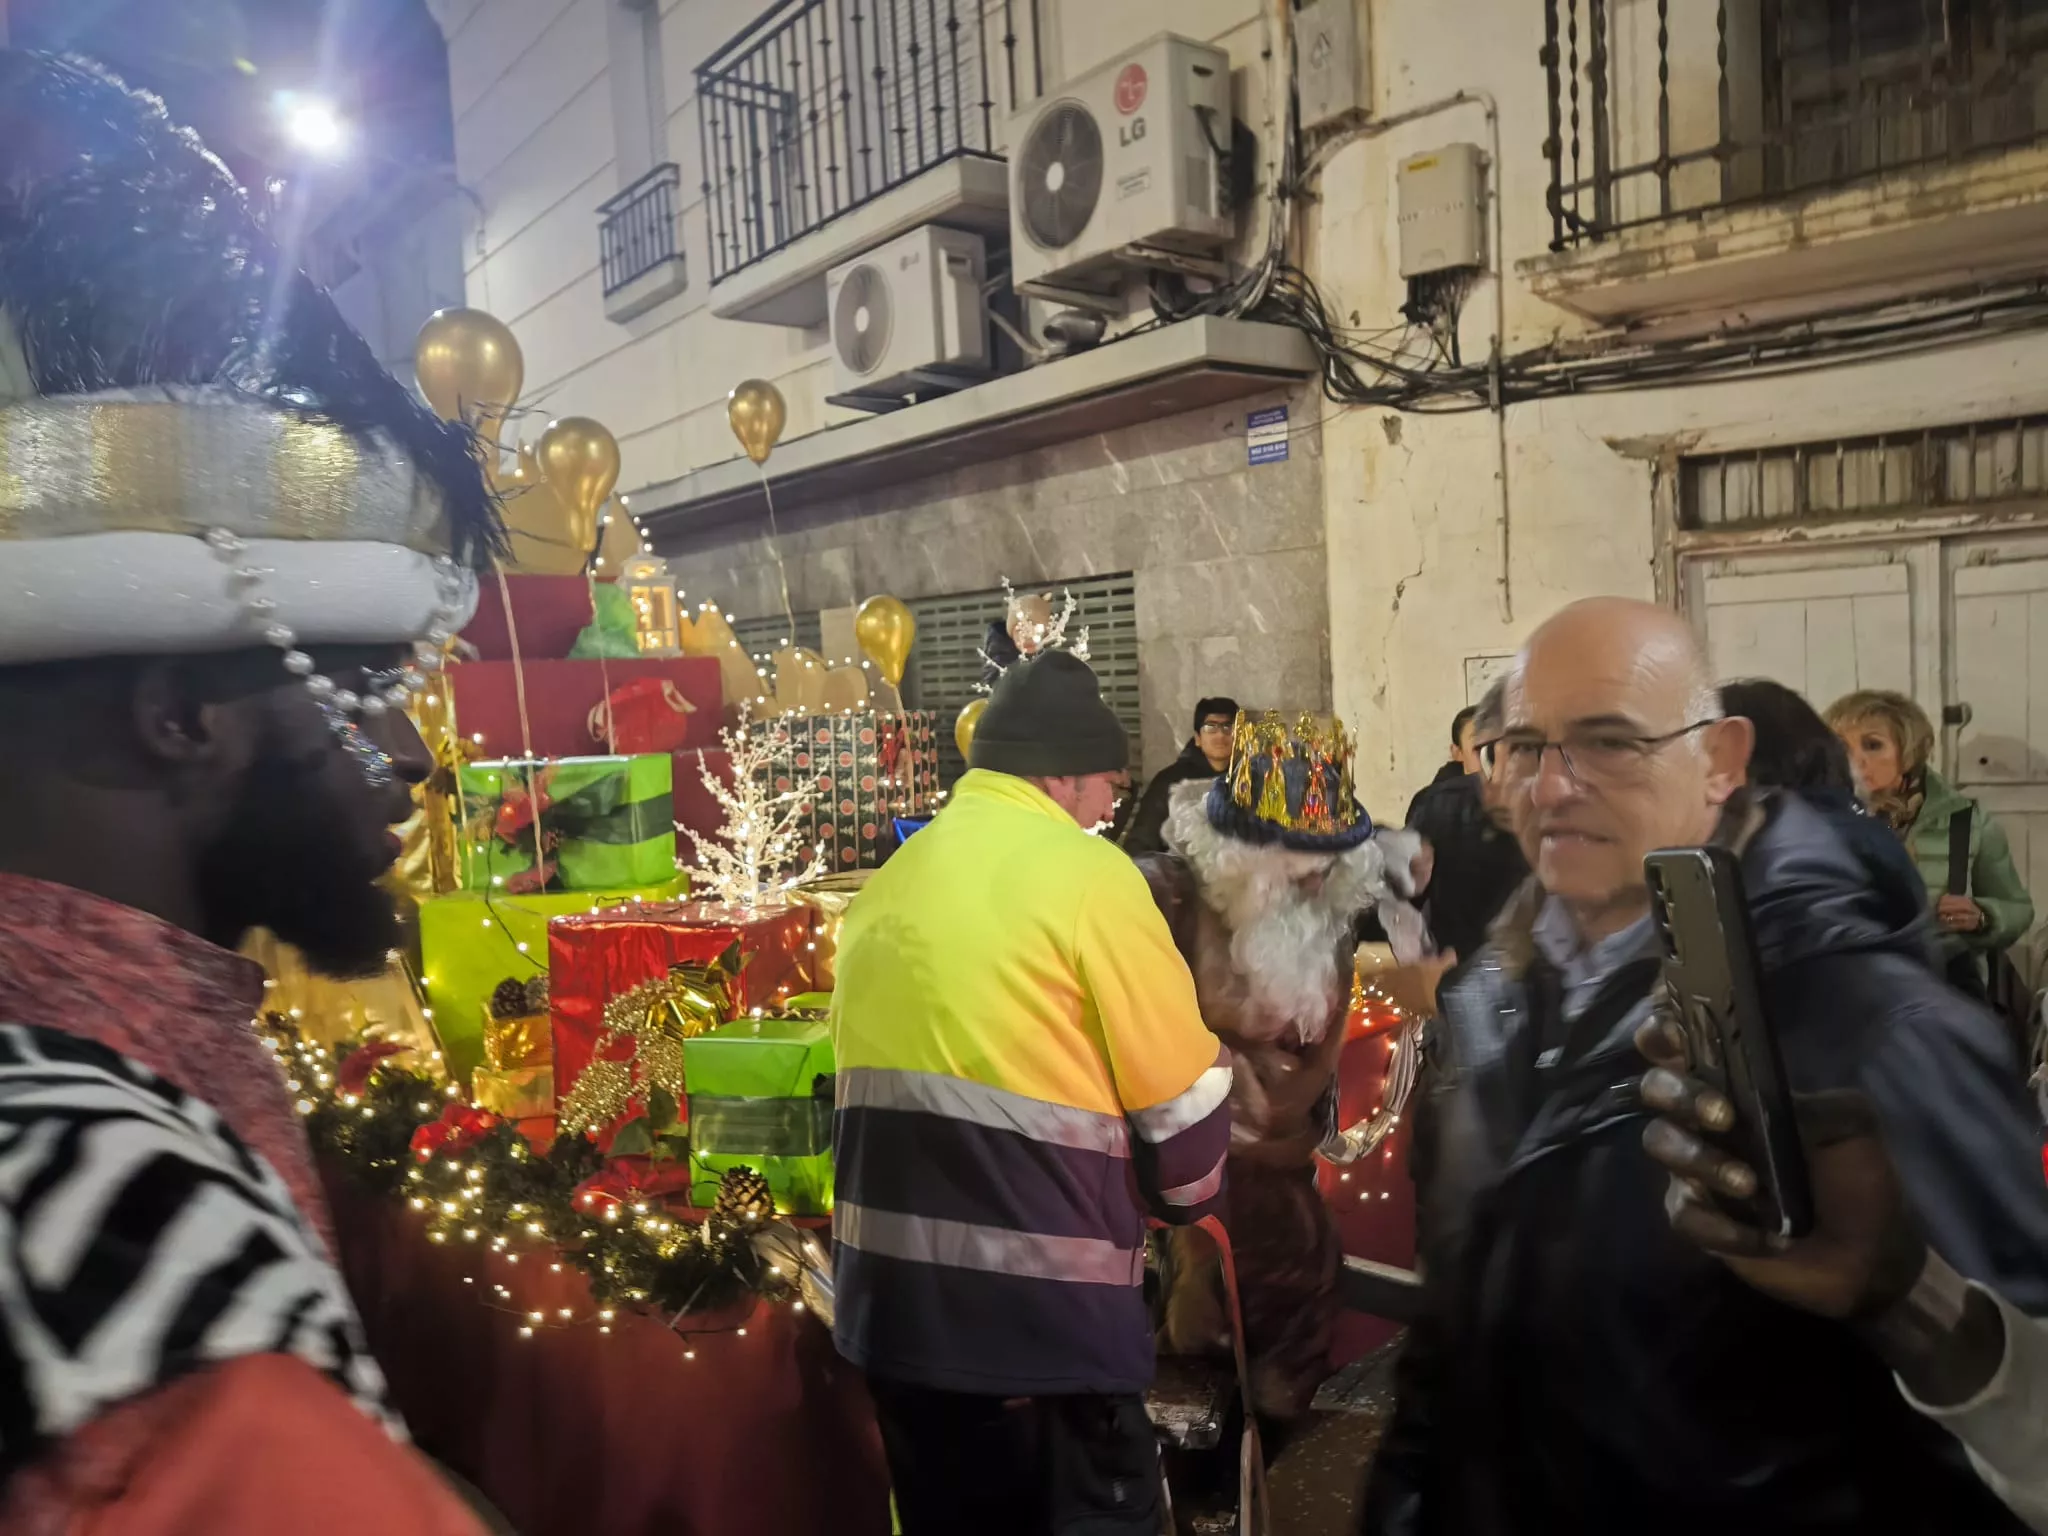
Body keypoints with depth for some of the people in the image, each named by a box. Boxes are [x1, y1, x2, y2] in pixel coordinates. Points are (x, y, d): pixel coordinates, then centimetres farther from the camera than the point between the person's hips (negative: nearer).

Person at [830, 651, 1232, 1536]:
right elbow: (1185, 1098, -7)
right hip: (1043, 1302, -7)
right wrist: (1187, 1199, 13)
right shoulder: (1087, 875, -11)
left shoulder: (886, 887, 9)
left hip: (894, 1294, 7)